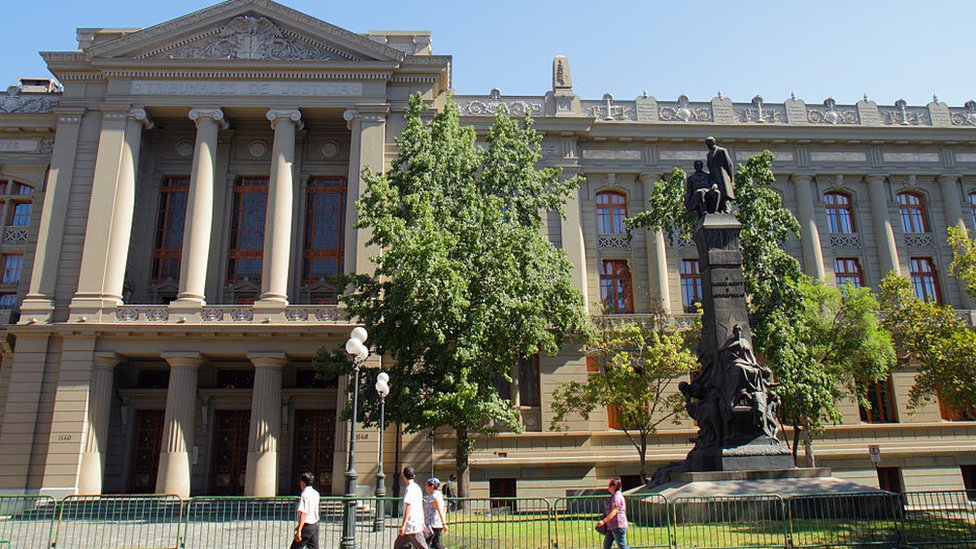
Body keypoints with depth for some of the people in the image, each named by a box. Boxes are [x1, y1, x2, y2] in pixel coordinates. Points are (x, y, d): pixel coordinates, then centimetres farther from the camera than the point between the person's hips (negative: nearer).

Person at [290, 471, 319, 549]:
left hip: (307, 526, -8)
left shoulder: (305, 495, -14)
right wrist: (300, 524, 30)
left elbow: (303, 513, -21)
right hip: (315, 525, 8)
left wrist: (299, 530, -22)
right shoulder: (316, 494, 11)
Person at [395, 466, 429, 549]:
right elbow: (421, 507, 18)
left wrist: (403, 524, -20)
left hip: (412, 524, -9)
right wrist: (422, 522, 23)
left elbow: (408, 508, -21)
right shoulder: (417, 488, 13)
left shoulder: (410, 489, -15)